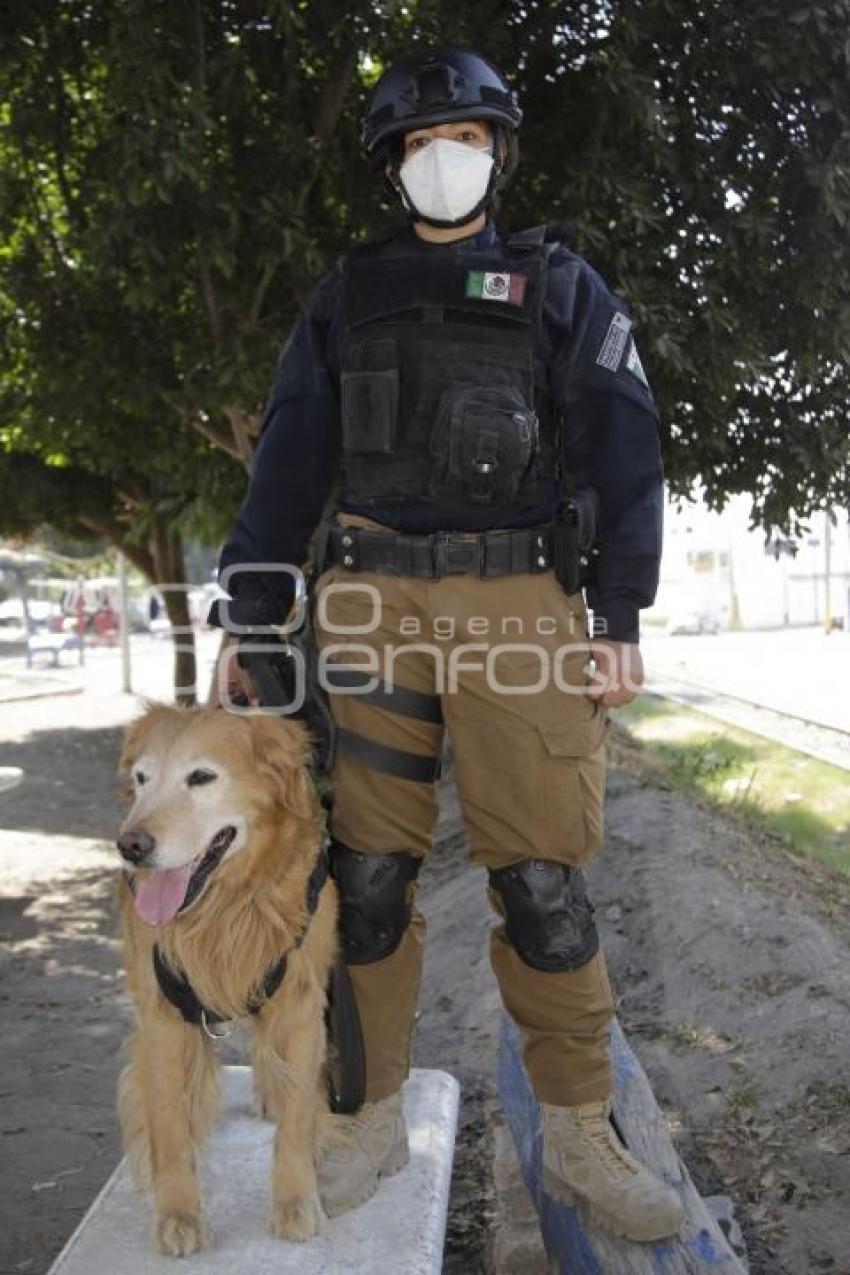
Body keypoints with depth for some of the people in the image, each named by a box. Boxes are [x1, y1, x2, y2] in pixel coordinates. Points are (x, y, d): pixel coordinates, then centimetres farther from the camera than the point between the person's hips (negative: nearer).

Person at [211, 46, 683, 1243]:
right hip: (369, 603, 2)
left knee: (541, 876, -3)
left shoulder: (560, 286, 12)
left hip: (518, 605, -1)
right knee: (367, 872, 3)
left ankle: (580, 1136, 14)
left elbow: (621, 451, 5)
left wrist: (620, 615, -5)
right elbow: (289, 460, 12)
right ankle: (373, 1116, 19)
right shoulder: (347, 295, 17)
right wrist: (253, 615, 4)